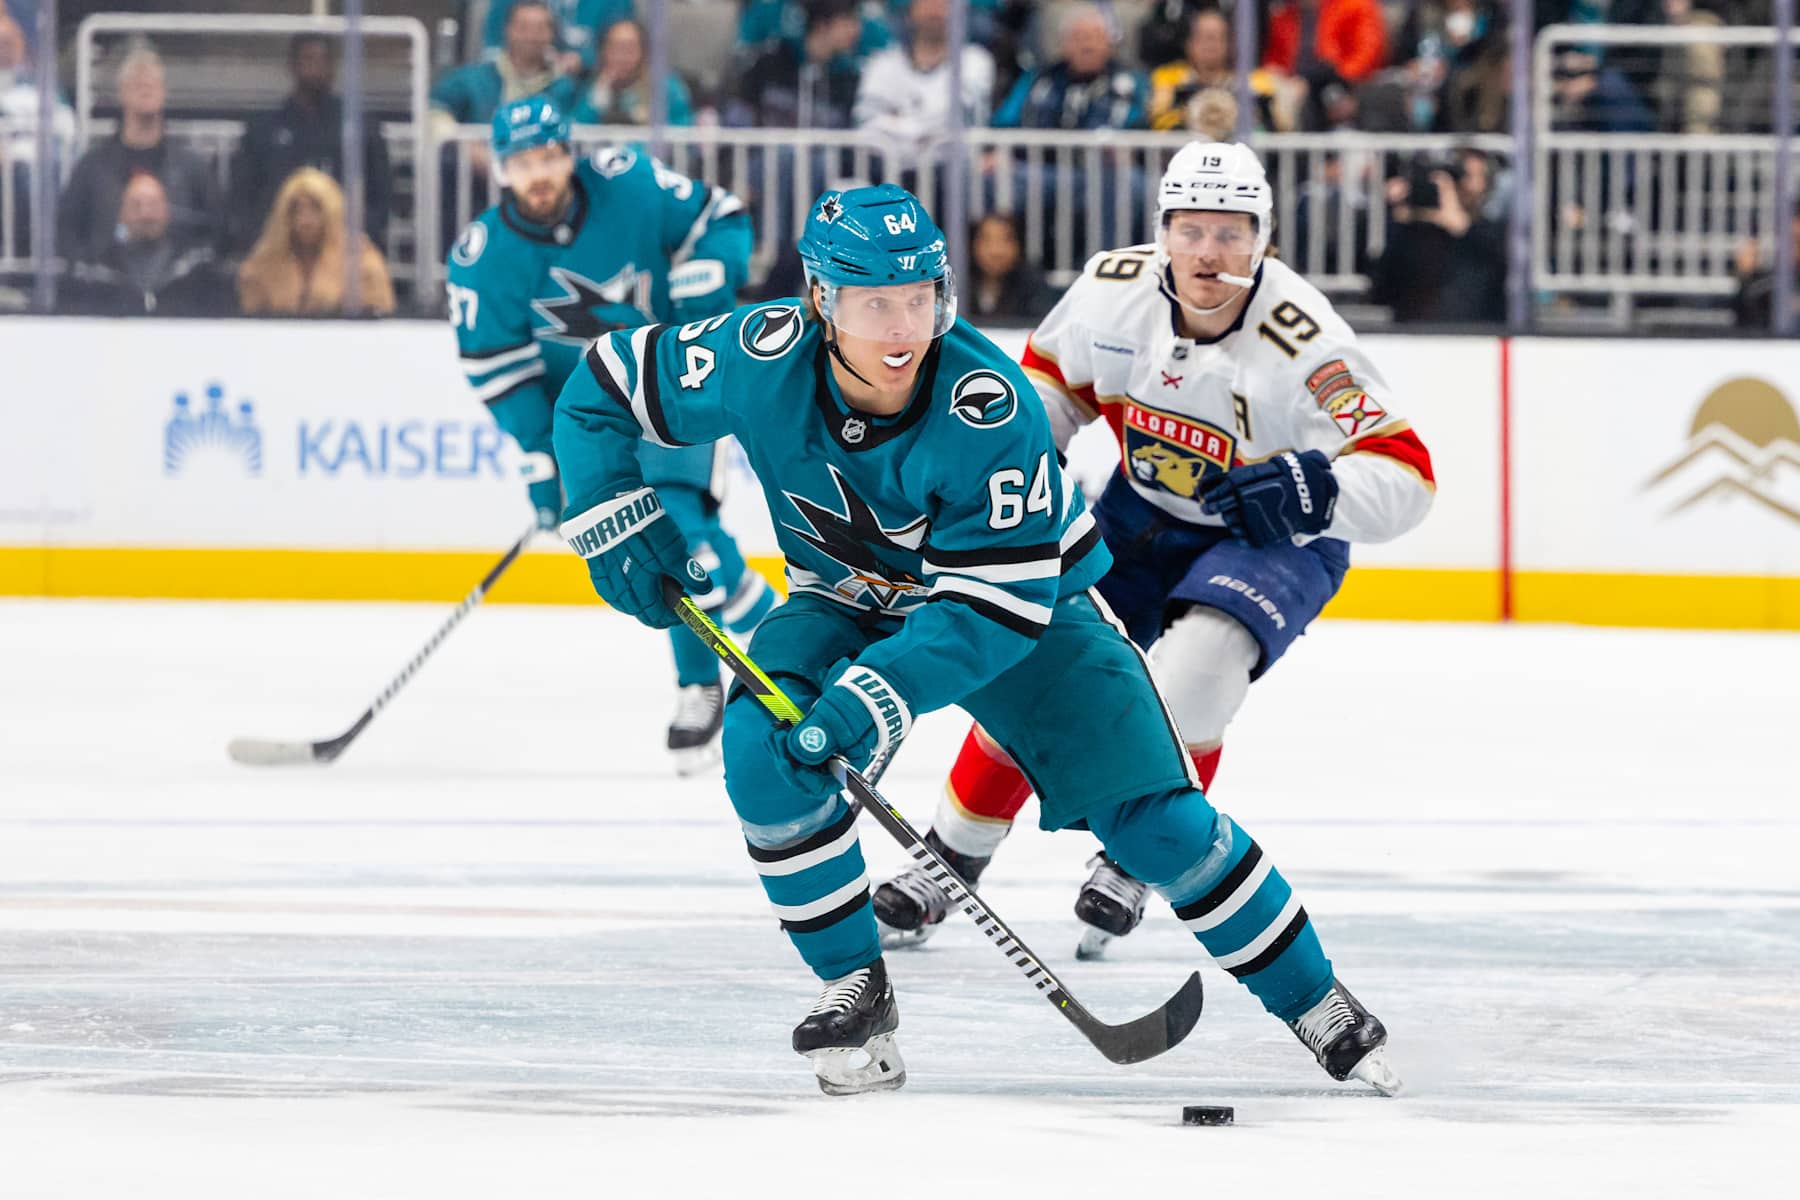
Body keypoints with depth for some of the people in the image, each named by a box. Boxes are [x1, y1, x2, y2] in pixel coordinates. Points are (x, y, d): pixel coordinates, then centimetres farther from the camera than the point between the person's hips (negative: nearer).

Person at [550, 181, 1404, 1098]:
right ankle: (854, 990, -7)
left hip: (1031, 599, -3)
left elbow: (995, 607, -34)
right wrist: (616, 522, -19)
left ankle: (1316, 1004, 7)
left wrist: (884, 693, -46)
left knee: (1152, 815, -11)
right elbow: (600, 392, -9)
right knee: (766, 750, -25)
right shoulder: (759, 361, -26)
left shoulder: (990, 409, -35)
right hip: (847, 601, 3)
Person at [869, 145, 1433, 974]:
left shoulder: (1302, 339, -30)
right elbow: (1052, 374, 6)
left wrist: (1313, 489, -45)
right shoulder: (1115, 290, -17)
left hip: (1273, 537, -4)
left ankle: (1134, 861, -4)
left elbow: (1404, 477, -28)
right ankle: (951, 855, 17)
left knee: (1191, 672, -28)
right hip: (1146, 514, 4)